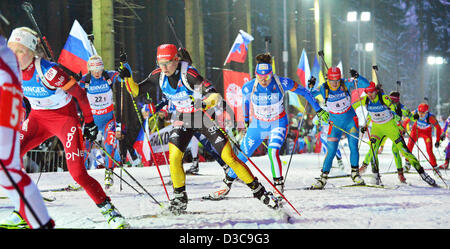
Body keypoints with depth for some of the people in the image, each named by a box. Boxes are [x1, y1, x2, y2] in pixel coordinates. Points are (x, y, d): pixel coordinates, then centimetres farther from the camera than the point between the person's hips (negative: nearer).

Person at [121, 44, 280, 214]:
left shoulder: (188, 73, -26)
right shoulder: (159, 75, -10)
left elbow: (214, 95, -32)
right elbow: (137, 91, -1)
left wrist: (206, 103, -52)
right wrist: (128, 78, -18)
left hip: (205, 116, -4)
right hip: (183, 120, 4)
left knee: (229, 157, -9)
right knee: (174, 156, -17)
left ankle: (259, 190, 3)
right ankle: (180, 198, 2)